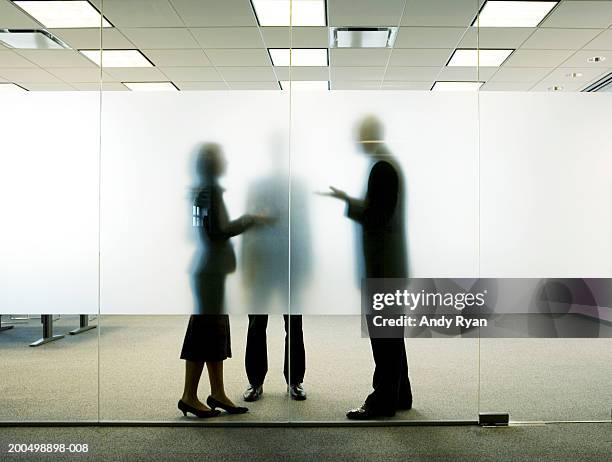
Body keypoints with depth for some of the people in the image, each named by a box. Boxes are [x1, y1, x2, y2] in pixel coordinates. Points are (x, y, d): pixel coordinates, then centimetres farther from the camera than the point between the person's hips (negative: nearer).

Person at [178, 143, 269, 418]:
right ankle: (189, 397, 9)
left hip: (212, 270, 9)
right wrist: (249, 221, -8)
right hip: (210, 270, -9)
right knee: (205, 331, -1)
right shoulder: (211, 190, -14)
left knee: (217, 331, 13)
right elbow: (217, 231, -19)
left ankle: (217, 393, 21)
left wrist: (248, 221, 16)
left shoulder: (202, 189, 13)